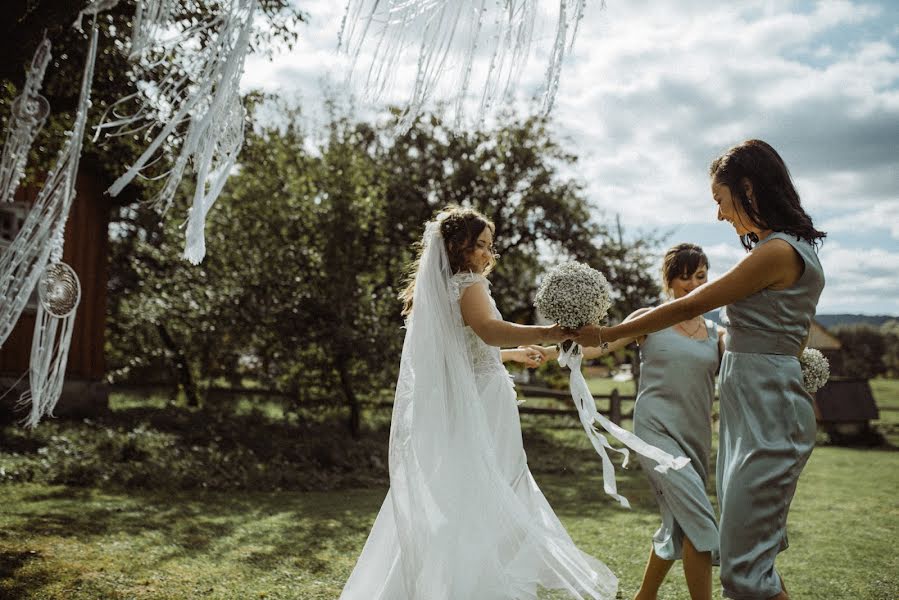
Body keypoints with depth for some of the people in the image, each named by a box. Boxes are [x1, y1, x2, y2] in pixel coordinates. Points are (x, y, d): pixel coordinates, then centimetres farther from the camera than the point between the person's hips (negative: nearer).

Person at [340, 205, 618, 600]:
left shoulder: (435, 289, 19)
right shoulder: (467, 283, -9)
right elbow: (489, 329, -30)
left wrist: (515, 353, 39)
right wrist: (548, 334, -42)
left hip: (449, 412, 9)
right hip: (479, 409, -9)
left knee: (443, 503, 12)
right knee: (486, 501, -5)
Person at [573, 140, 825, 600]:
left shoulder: (776, 252, -16)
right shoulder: (795, 249, 15)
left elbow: (688, 307, -14)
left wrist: (606, 335, -7)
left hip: (766, 417, -10)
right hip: (748, 411, 10)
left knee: (744, 562, -6)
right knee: (743, 549, 15)